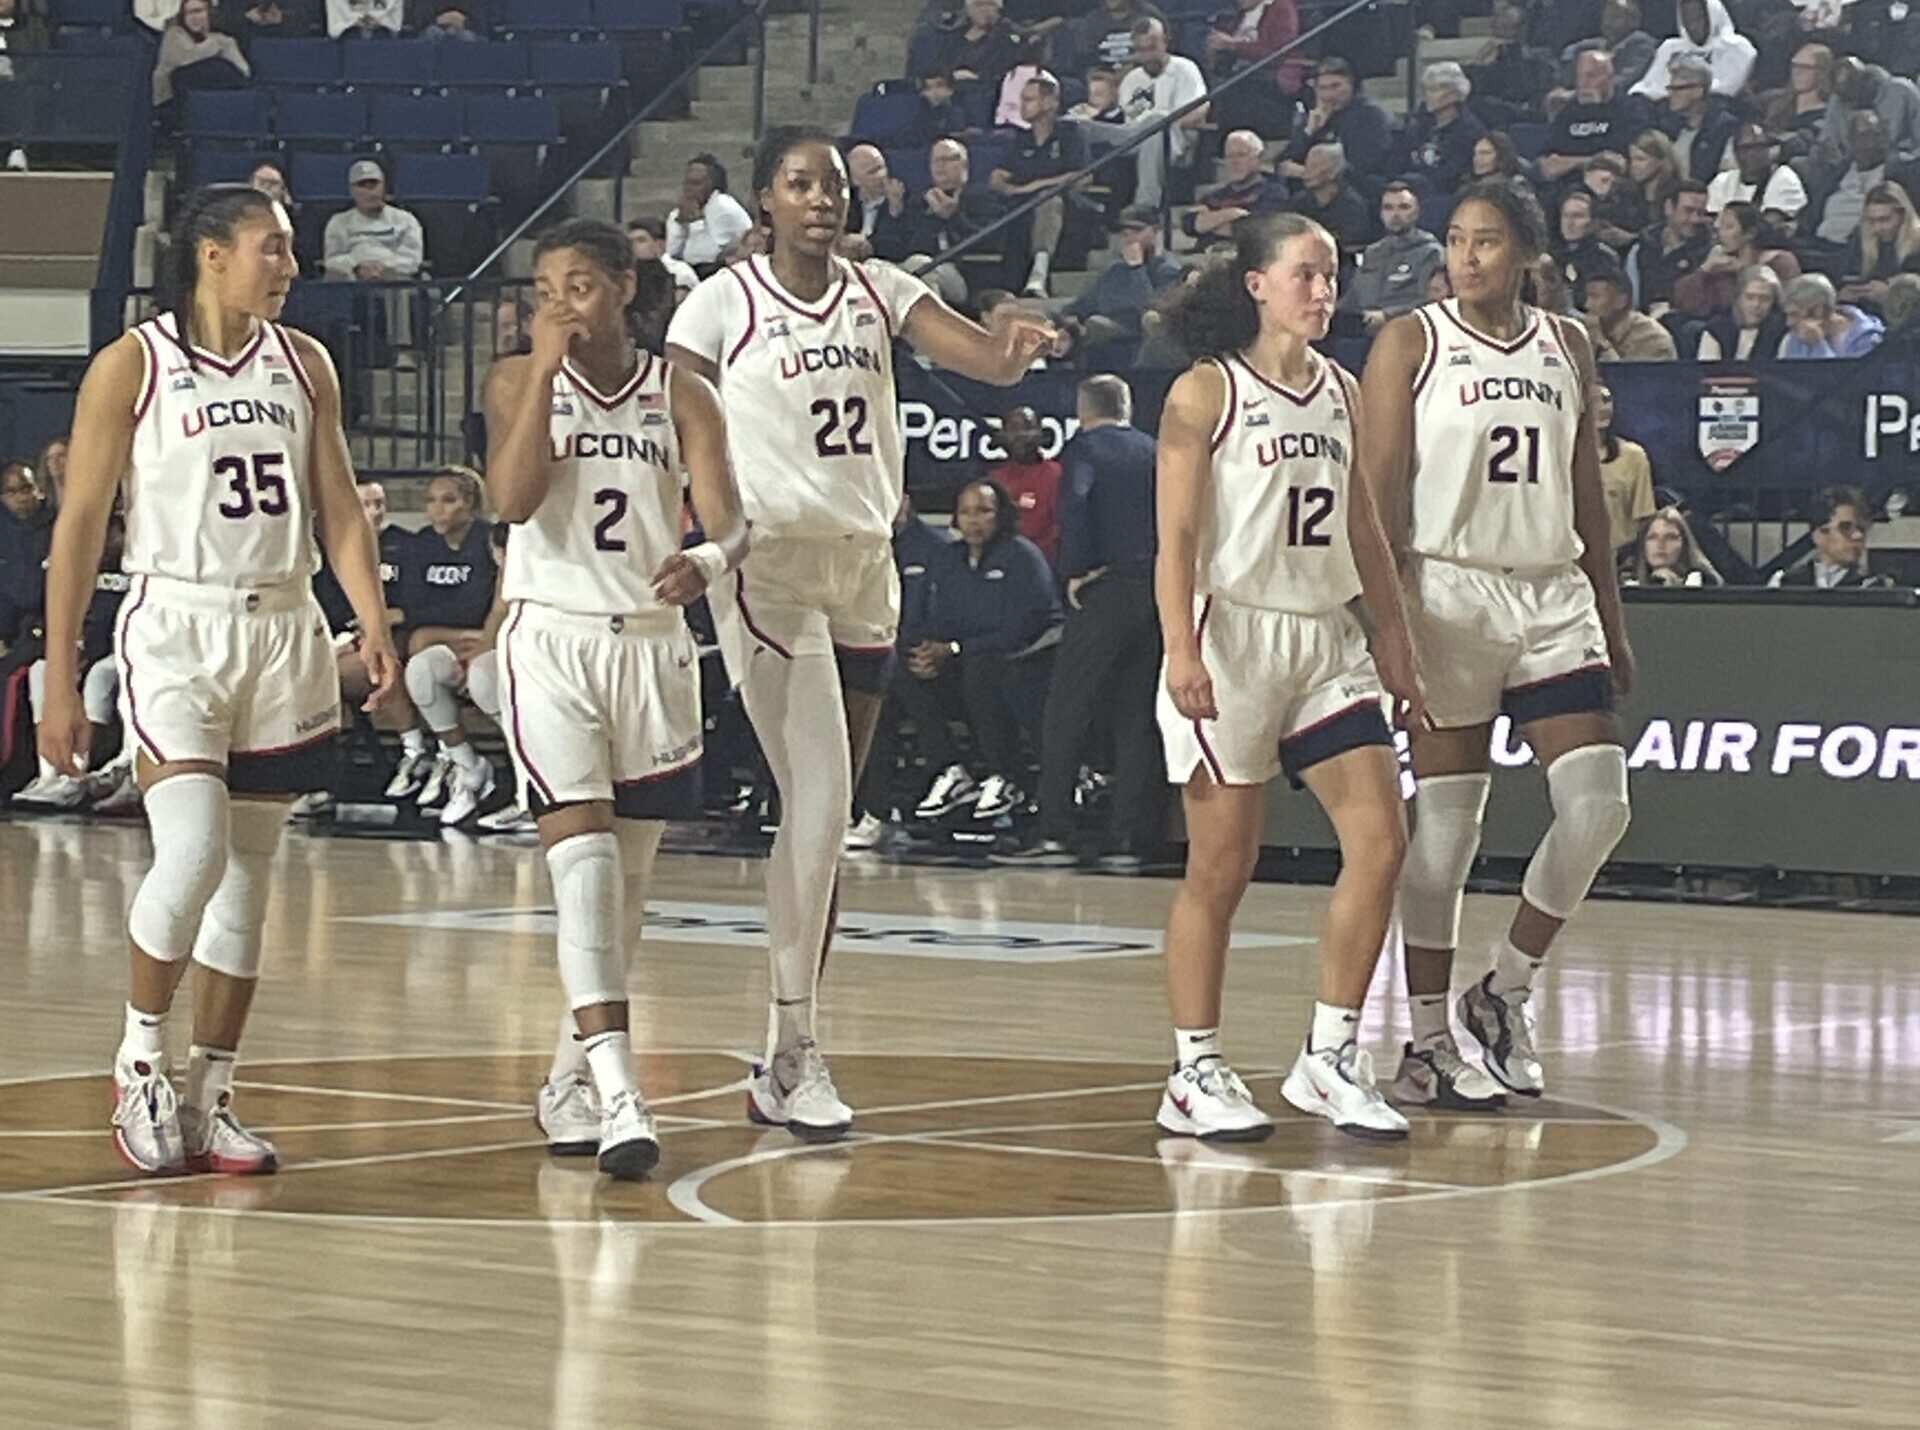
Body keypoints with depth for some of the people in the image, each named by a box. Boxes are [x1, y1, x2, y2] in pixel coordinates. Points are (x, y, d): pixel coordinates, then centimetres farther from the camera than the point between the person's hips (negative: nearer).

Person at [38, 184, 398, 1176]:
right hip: (176, 633, -5)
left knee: (248, 876, 7)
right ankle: (139, 1061, 0)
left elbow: (339, 509, 10)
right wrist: (59, 683, -7)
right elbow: (80, 524, -3)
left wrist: (373, 623, -6)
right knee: (194, 852, -20)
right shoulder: (131, 367, -4)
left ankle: (209, 1098, 14)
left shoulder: (303, 365, 9)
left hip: (283, 636, 5)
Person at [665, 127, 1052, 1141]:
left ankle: (786, 1057, 16)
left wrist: (1013, 351, -29)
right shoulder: (723, 305, -3)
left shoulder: (881, 293, 9)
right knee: (816, 802, -15)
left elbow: (977, 358, -5)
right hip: (770, 562, -5)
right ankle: (793, 1052, -10)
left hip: (865, 567, 5)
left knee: (829, 813, 8)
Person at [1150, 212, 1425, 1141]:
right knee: (1221, 866, -2)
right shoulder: (1206, 393, -5)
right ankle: (1195, 1072, 7)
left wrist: (1393, 638, 15)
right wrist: (1181, 649, -19)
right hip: (1233, 635, -6)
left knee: (1380, 841, -3)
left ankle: (1329, 1057, 5)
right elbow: (1176, 535, -10)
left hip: (1325, 638, 6)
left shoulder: (1340, 391, 13)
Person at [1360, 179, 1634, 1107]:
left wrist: (1609, 618, 14)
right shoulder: (1411, 343, -2)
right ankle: (1426, 1040, 6)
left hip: (1552, 594, 5)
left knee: (1598, 802, -5)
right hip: (1449, 588, -5)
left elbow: (1586, 491, 16)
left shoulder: (1567, 348, 12)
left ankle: (1504, 993, 12)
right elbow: (1378, 486, -6)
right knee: (1446, 821, -2)